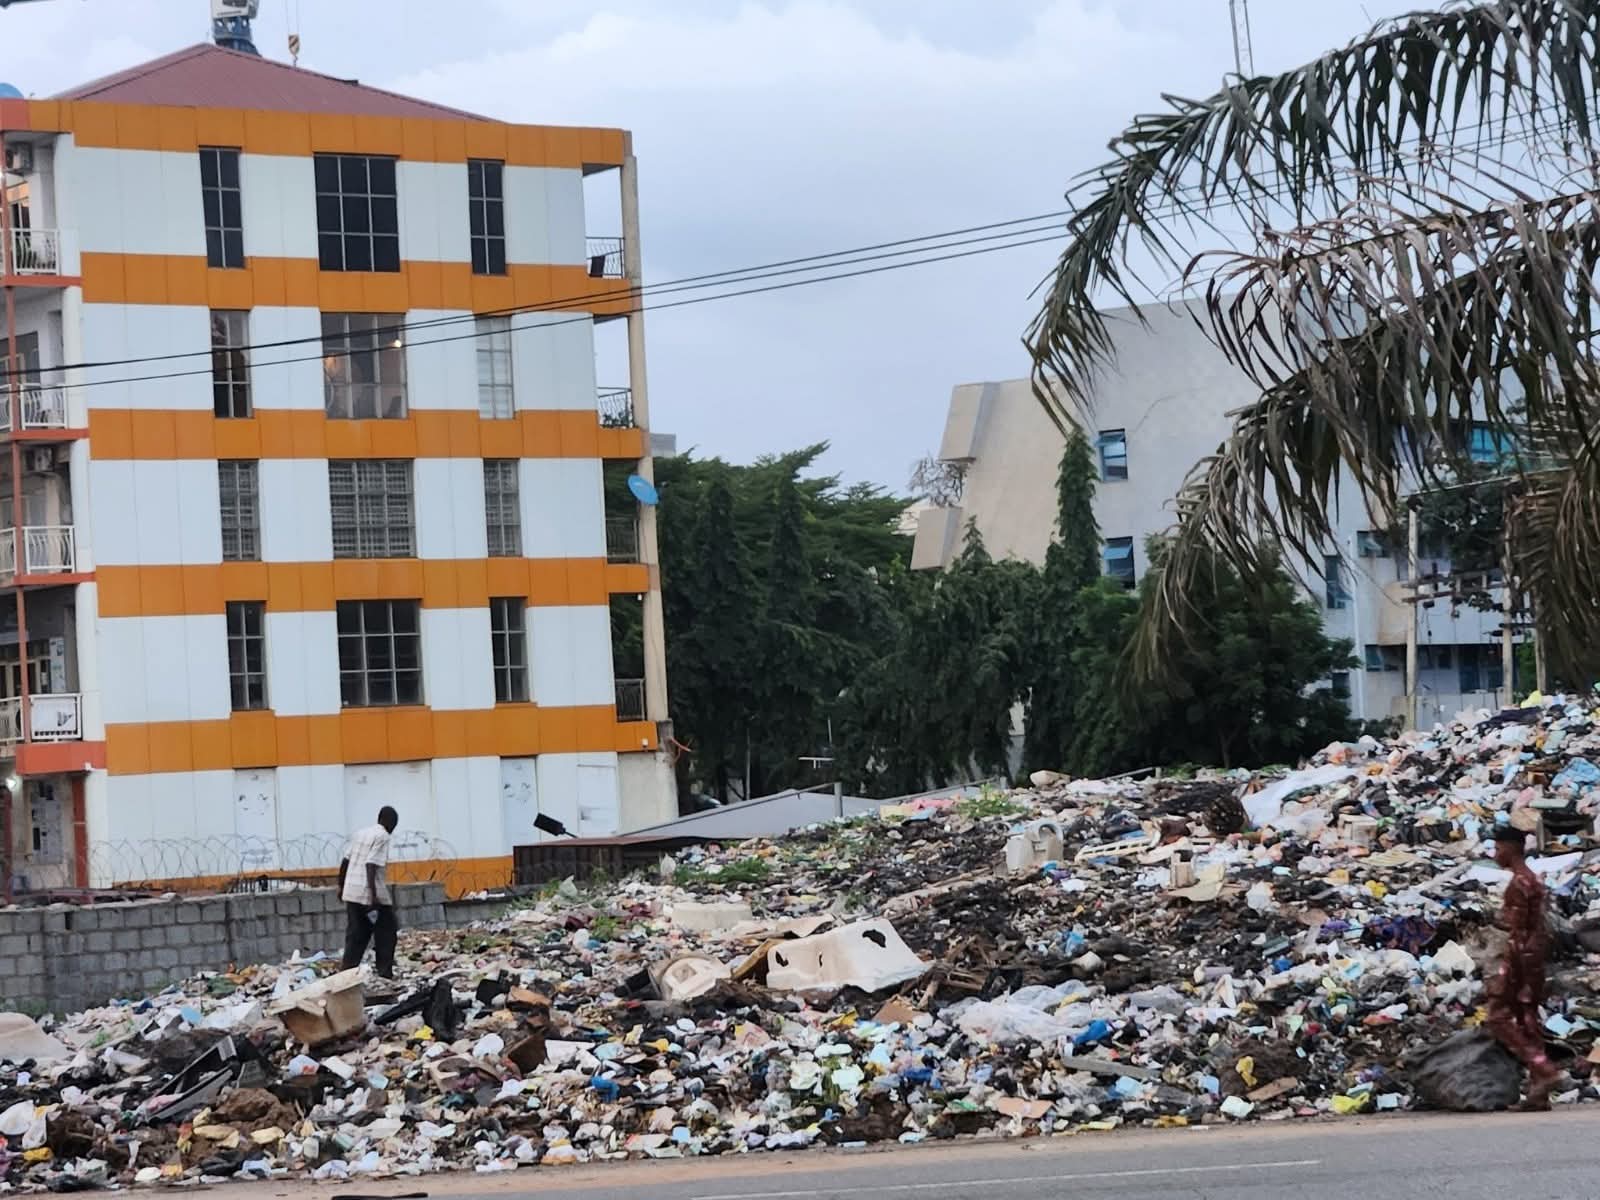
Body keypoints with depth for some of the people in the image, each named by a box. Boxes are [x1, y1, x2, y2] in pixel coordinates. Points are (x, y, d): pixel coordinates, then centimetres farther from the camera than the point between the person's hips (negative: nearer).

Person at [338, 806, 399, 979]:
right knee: (386, 935, 5)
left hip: (352, 893, 7)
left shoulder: (359, 833, 16)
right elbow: (371, 865, -18)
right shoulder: (382, 837, -8)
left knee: (355, 936, 9)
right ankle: (385, 974, 2)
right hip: (369, 893, -7)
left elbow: (345, 862, 16)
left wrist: (341, 886, 24)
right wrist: (374, 895, -22)